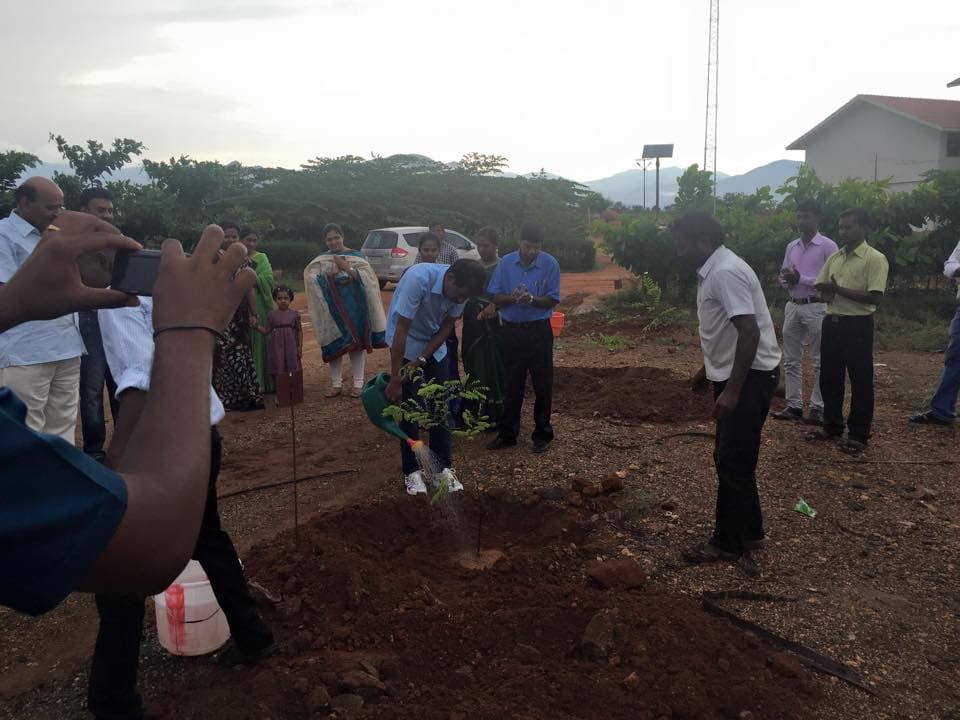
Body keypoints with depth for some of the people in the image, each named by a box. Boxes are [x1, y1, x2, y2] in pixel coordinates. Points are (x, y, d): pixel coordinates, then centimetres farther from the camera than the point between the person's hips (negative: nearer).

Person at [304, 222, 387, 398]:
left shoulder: (356, 256, 3)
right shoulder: (320, 260, 8)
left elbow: (367, 278, -9)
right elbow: (309, 278, -6)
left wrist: (346, 267, -17)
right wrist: (328, 274, -18)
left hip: (353, 305, -2)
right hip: (331, 306, 2)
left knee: (356, 342, 1)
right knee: (334, 344, 3)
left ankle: (358, 384, 8)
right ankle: (336, 384, 13)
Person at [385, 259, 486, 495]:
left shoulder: (461, 288, -19)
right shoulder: (418, 278, -36)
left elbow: (446, 327, -7)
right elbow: (401, 330, -32)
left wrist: (421, 360, -17)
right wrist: (395, 380, -29)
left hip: (434, 344, 5)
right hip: (406, 344, -5)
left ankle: (443, 466, 14)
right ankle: (411, 470, 8)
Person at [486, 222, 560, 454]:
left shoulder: (550, 264, -7)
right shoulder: (506, 262, -1)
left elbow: (552, 301, -5)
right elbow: (496, 298, 1)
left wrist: (532, 299, -23)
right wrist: (512, 298, -20)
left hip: (539, 332, -2)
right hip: (512, 330, 2)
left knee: (542, 384, 6)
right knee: (512, 384, 11)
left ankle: (542, 434, 19)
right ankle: (507, 433, 21)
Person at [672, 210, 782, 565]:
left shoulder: (726, 273, -21)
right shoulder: (713, 271, 11)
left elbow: (749, 332, -27)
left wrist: (732, 390, -27)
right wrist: (709, 368, 28)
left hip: (750, 376, -10)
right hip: (734, 372, 10)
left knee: (733, 461, -1)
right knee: (731, 458, 16)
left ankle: (728, 542, 11)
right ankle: (748, 531, 28)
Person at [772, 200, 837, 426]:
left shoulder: (828, 246, -6)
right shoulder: (791, 246, 13)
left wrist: (800, 279, -16)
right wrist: (787, 279, -7)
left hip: (816, 308, -6)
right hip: (793, 306, 6)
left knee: (819, 362, 0)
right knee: (791, 360, 8)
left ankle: (818, 408, 5)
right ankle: (794, 405, 14)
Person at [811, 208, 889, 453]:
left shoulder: (875, 259, -9)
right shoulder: (834, 258, 11)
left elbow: (874, 297, -17)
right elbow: (821, 287, 15)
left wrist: (838, 289, -17)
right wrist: (826, 292, -9)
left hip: (857, 325, -6)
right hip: (832, 322, 7)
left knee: (860, 380, 2)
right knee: (829, 377, 13)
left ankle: (858, 434, 12)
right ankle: (832, 426, 27)